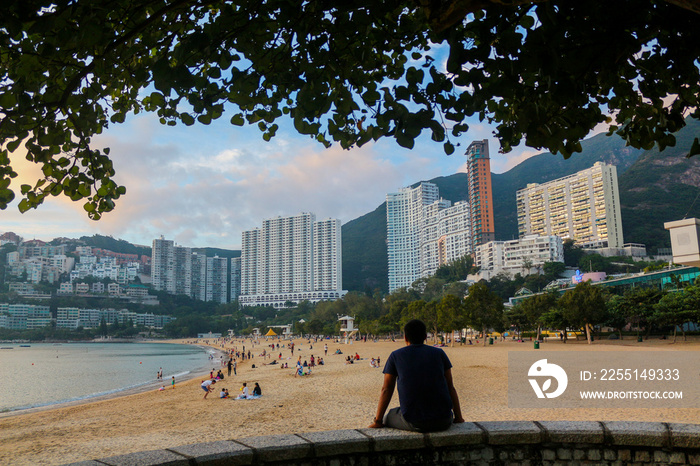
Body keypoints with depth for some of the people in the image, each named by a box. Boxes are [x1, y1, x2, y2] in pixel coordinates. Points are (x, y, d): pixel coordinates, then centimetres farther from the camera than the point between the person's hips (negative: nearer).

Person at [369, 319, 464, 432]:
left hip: (413, 423, -2)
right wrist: (458, 418, 17)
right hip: (443, 422, 2)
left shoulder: (395, 356, 6)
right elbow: (451, 387, 10)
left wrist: (378, 421, 11)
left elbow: (386, 390, 6)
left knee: (387, 418, 27)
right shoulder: (439, 354, 9)